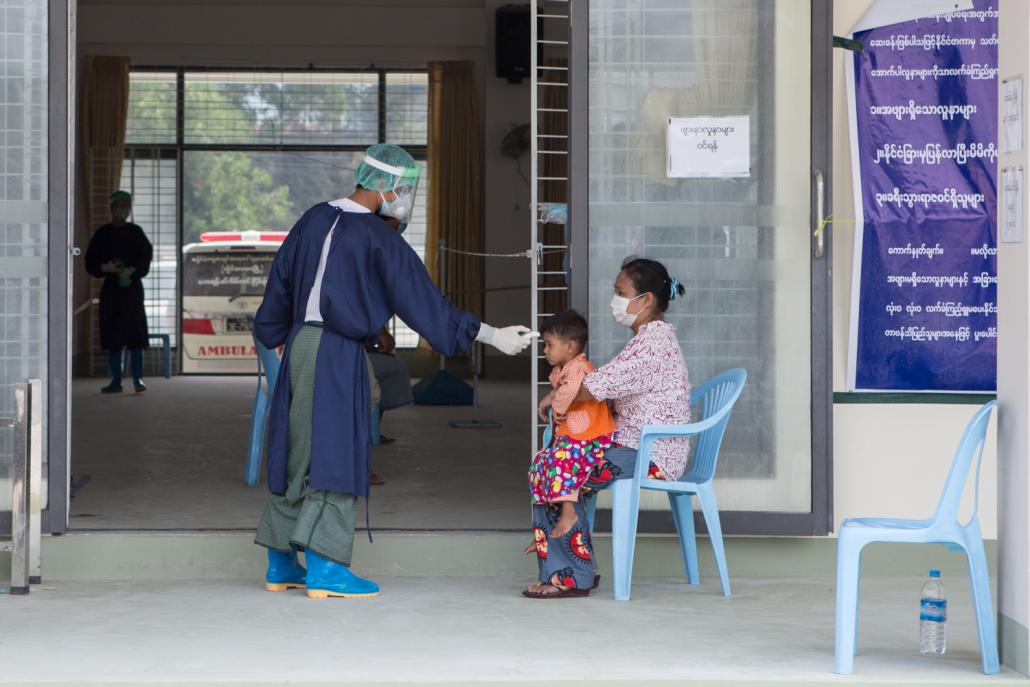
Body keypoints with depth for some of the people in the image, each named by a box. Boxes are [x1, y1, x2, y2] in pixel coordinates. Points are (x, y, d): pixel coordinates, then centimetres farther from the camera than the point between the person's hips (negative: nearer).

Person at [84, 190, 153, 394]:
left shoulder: (135, 232, 6)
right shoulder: (102, 234, 6)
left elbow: (146, 257, 3)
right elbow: (91, 263, 6)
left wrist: (132, 270, -13)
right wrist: (104, 268, -13)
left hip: (132, 287, -1)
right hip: (110, 288, 1)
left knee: (136, 334, -6)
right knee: (112, 337, 2)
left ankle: (138, 379, -4)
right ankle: (116, 381, 8)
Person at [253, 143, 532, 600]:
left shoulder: (313, 220, 9)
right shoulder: (377, 237, -11)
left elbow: (280, 284, 17)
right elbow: (422, 301, -11)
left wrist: (274, 336, 32)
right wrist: (491, 336, -7)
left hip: (300, 345, 8)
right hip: (339, 356, -7)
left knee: (294, 453, 12)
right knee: (335, 454, -4)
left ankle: (280, 565, 18)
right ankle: (324, 569, -5)